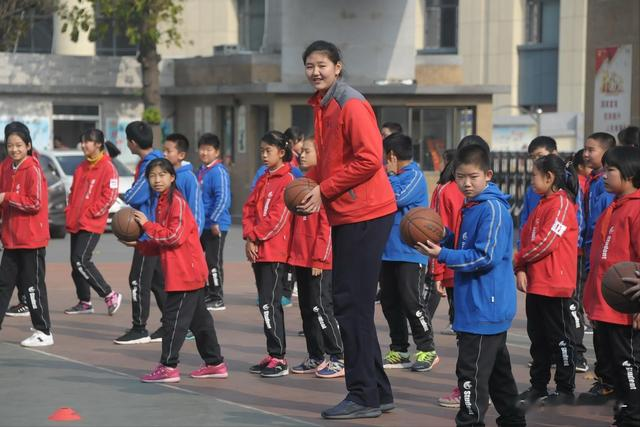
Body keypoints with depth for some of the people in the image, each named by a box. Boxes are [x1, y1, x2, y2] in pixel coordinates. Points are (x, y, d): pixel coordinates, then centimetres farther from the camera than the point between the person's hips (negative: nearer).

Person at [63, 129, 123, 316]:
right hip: (75, 223, 8)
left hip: (92, 224, -8)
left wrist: (89, 214, -15)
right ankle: (84, 302, 18)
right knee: (76, 263, 8)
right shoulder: (82, 167, 15)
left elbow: (110, 196, -15)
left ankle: (111, 296, -6)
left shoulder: (107, 167, -10)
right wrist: (69, 211, 8)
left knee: (81, 261, -16)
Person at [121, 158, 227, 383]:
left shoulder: (176, 202, -13)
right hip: (191, 273, 10)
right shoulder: (162, 202, 16)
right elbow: (161, 244, 19)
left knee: (173, 318, -6)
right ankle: (215, 364, 20)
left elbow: (175, 237, -21)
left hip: (185, 273, -10)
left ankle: (168, 367, -3)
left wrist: (147, 225, -14)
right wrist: (138, 244, 6)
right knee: (199, 318, 14)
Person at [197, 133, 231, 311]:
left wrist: (214, 220, -23)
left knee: (213, 262, -3)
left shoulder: (219, 172, -15)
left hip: (215, 226, -9)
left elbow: (223, 198, -21)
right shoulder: (201, 171, 13)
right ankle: (207, 295, 23)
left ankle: (217, 299, 4)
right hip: (202, 225, 9)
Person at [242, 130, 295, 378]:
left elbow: (278, 217, -15)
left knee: (269, 304, -10)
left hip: (274, 251, -8)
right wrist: (249, 237, -2)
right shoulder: (263, 180, 18)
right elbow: (249, 209, 13)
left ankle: (279, 359, -7)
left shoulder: (287, 179, -9)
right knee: (267, 304, 11)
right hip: (257, 250, 8)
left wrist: (255, 237, -10)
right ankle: (273, 355, 16)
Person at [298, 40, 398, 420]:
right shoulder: (322, 106, 15)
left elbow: (369, 159, -20)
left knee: (353, 305, -9)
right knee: (351, 304, 12)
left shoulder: (352, 105, -12)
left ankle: (364, 397, -4)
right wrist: (310, 187, 5)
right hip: (346, 216, 10)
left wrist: (324, 190, -15)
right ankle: (378, 392, 20)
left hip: (365, 214, -10)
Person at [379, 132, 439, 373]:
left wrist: (387, 176, -9)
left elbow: (399, 196, -21)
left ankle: (427, 350, 3)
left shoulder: (415, 176, -8)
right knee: (389, 303, 11)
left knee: (412, 302, -6)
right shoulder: (393, 177, 14)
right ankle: (399, 351, 19)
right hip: (388, 251, 8)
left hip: (410, 253, -8)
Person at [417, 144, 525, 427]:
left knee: (472, 370, -9)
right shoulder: (470, 207, 15)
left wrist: (443, 255, -21)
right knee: (497, 367, 19)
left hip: (484, 307, -10)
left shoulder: (492, 209, -16)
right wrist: (442, 237, 5)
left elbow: (486, 256, -22)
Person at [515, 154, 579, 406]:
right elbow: (527, 239, 14)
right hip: (535, 283, 9)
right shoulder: (541, 205, 15)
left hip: (555, 285, -9)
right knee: (538, 338, 14)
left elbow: (546, 243, -19)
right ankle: (538, 387, 22)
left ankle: (565, 390, 8)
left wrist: (519, 260, -7)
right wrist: (521, 269, 0)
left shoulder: (562, 204, -13)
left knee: (560, 338, 0)